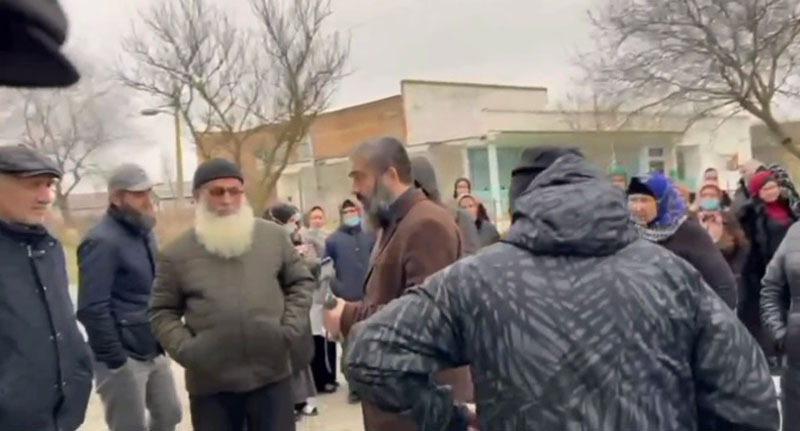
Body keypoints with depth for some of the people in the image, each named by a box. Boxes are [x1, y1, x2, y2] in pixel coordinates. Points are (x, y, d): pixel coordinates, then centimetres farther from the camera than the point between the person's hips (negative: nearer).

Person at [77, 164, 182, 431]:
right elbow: (92, 309, -23)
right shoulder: (102, 241, -17)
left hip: (155, 353, 8)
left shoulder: (144, 233, 10)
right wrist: (115, 360, -20)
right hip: (125, 358, -8)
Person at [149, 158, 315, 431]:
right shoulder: (176, 253, -1)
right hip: (211, 383, -1)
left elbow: (301, 282, 10)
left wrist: (292, 328, -3)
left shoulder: (274, 236, 3)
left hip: (272, 375, 1)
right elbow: (162, 312, 5)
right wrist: (185, 350, -10)